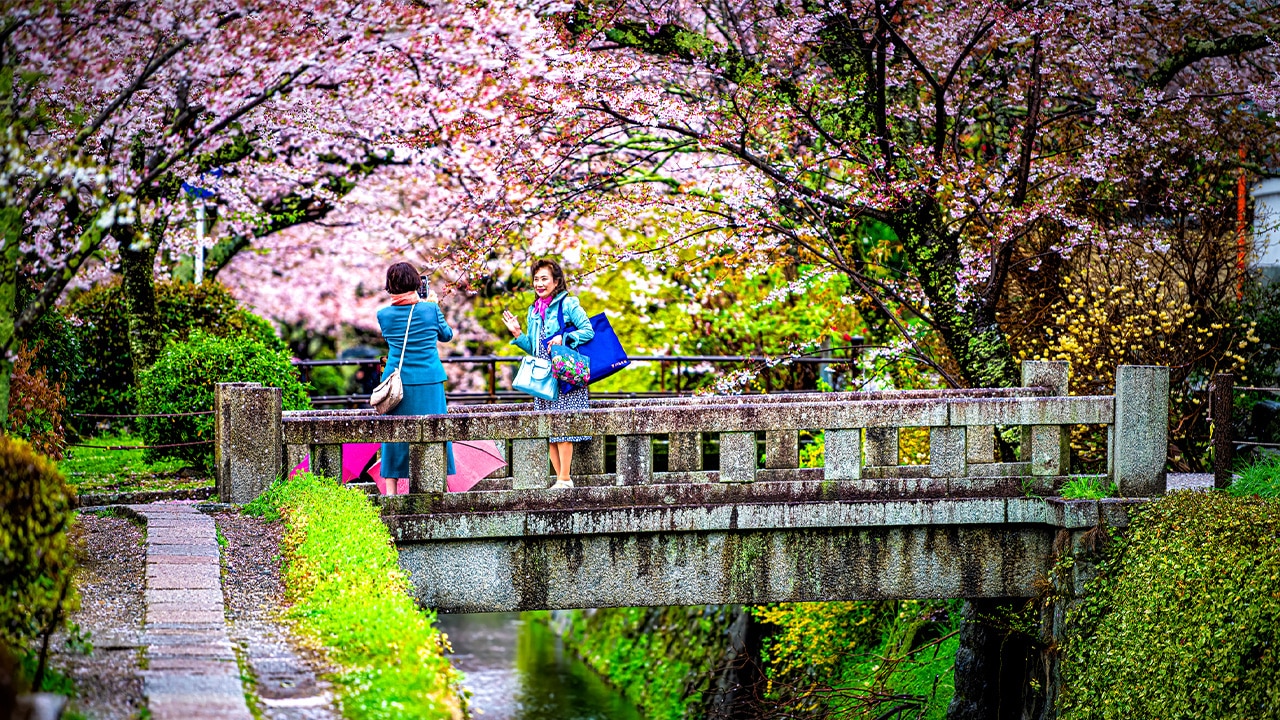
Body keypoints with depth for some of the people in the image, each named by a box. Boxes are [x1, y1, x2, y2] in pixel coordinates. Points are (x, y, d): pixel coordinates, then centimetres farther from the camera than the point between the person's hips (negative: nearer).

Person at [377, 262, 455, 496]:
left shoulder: (384, 315, -2)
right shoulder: (430, 309, -5)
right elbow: (446, 335, 11)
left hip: (397, 380, 1)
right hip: (429, 380, -1)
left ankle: (390, 490, 5)